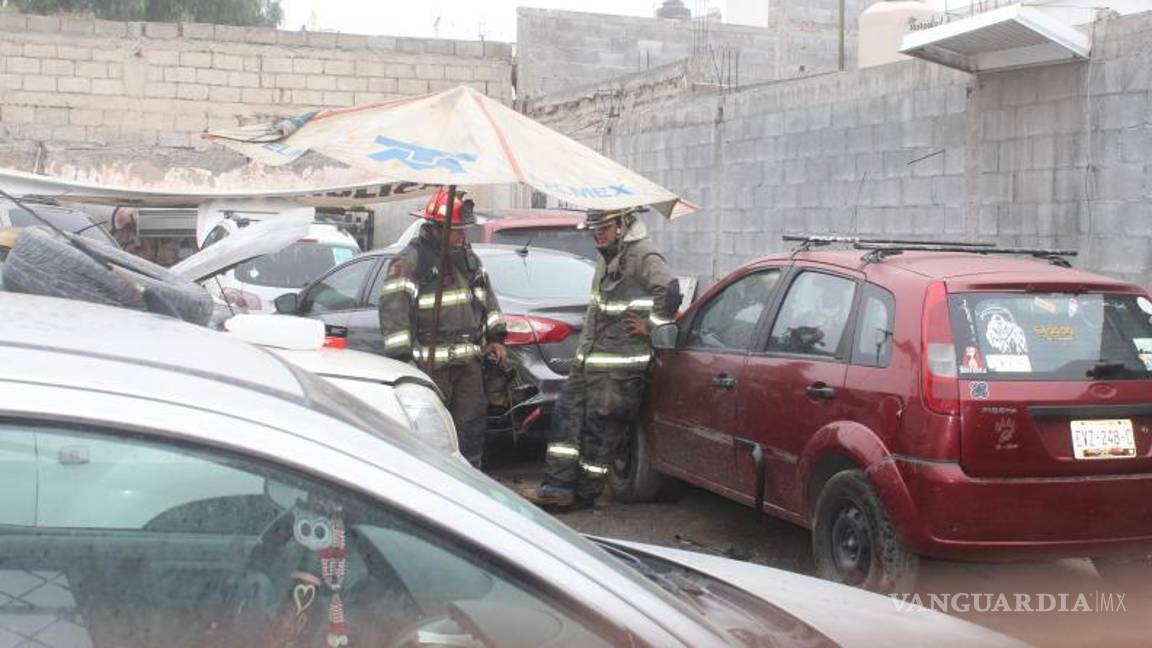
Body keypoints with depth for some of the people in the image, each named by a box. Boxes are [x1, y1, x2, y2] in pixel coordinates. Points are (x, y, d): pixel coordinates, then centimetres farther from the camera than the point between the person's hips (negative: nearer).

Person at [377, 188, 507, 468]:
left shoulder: (467, 255, 14)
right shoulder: (410, 261, -11)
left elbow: (487, 296, 24)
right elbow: (393, 309, -15)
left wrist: (495, 337, 17)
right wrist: (401, 358, -19)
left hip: (469, 360, 7)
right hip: (432, 364, -7)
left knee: (472, 424, 13)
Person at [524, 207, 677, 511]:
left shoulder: (642, 255, -13)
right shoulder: (607, 257, 17)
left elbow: (669, 290, -28)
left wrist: (649, 324, -18)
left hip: (620, 366, -9)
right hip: (588, 358, 10)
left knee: (600, 428, -2)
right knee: (568, 416, 6)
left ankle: (586, 493, 8)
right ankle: (559, 486, 9)